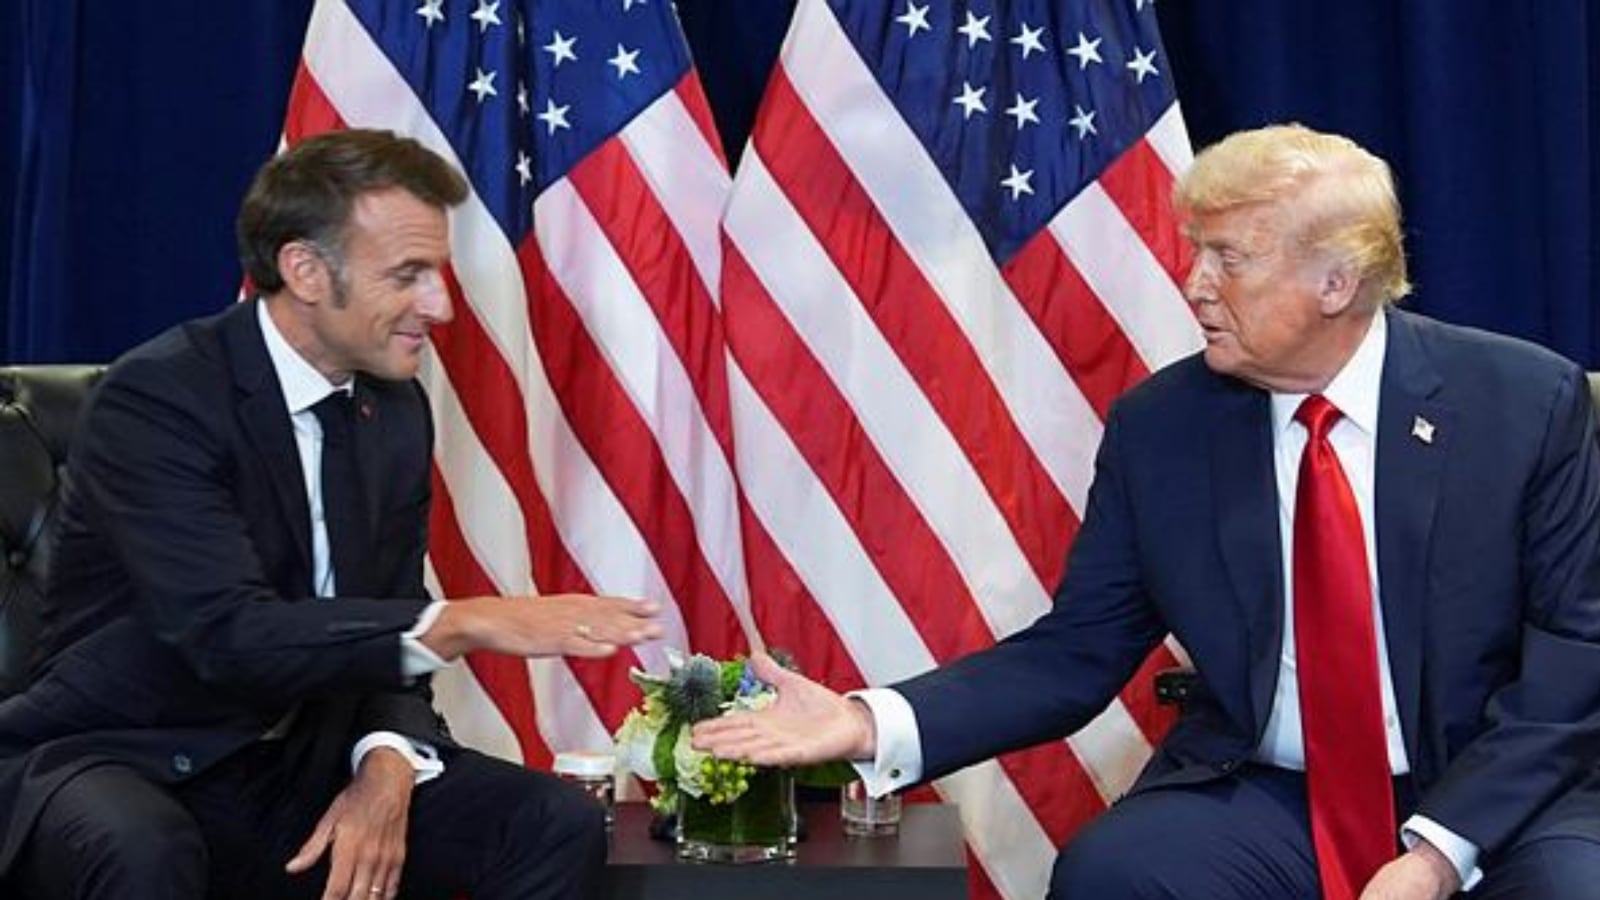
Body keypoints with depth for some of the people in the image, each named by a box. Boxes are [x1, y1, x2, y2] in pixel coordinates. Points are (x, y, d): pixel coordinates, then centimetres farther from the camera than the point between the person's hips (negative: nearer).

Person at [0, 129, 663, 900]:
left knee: (559, 827, -11)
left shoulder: (396, 407, 3)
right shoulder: (158, 399, -19)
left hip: (299, 765, 6)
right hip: (120, 760, -6)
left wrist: (388, 763, -16)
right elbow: (228, 632, -30)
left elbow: (385, 626, 5)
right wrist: (467, 622, -33)